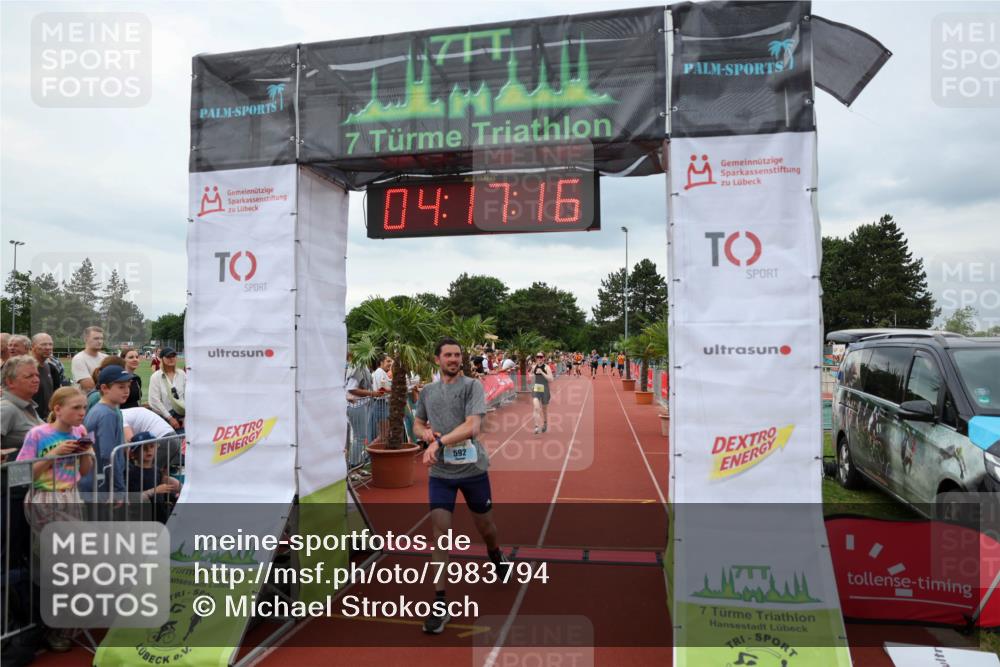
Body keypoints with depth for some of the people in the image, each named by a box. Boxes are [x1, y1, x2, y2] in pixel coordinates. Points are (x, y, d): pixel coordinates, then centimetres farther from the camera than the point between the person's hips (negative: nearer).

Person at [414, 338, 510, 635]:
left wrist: (439, 442, -27)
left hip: (473, 468, -2)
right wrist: (425, 432, -3)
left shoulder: (472, 386, -8)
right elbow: (418, 423, 20)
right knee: (440, 530, -6)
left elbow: (472, 426, -20)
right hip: (440, 472, 2)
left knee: (484, 524, 15)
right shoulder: (427, 391, 7)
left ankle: (496, 558, 50)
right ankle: (439, 603, 2)